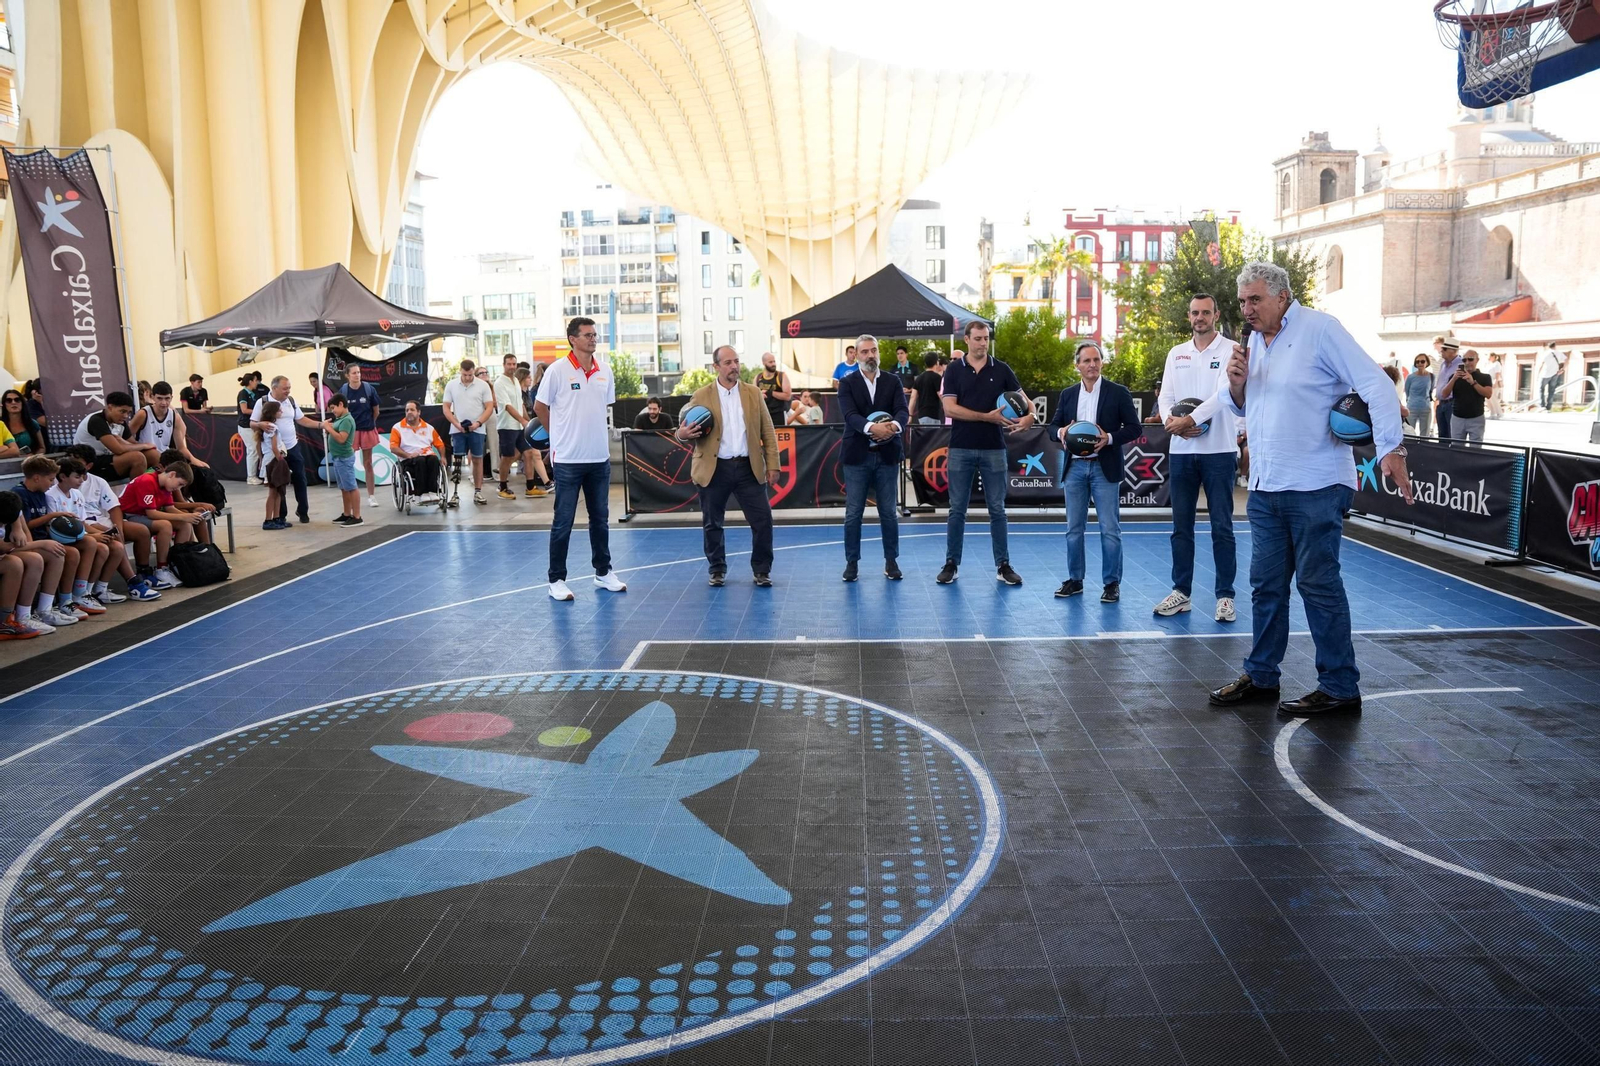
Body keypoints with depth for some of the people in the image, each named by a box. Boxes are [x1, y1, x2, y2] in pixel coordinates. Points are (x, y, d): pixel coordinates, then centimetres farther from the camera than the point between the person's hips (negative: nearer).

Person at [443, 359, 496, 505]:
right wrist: (456, 423, -10)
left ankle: (478, 492, 10)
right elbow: (446, 408, 4)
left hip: (476, 430, 0)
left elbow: (489, 407, -2)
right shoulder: (451, 385, 3)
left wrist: (478, 422, -15)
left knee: (477, 460, 4)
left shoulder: (483, 385, -1)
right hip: (457, 430, 0)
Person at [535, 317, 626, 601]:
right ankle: (557, 580, 9)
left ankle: (603, 572, 26)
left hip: (600, 457, 5)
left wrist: (591, 433, 13)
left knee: (600, 518, 14)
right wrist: (561, 435, 7)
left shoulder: (605, 371, 5)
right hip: (568, 459, -5)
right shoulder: (557, 371, -9)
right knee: (563, 522, 1)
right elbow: (540, 407, 0)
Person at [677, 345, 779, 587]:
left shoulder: (753, 393, 7)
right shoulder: (701, 396, 1)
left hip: (749, 467, 1)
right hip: (714, 469, -1)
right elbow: (684, 430, 4)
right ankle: (717, 570, 23)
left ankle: (762, 570, 12)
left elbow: (768, 431, 7)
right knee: (712, 523, 7)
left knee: (762, 520, -2)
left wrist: (772, 465, 1)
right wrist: (682, 434, -21)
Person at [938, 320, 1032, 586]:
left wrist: (1029, 415, -20)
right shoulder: (954, 370, 0)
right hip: (961, 449, -1)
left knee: (997, 510, 5)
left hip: (994, 449, 1)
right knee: (957, 510, 5)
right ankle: (951, 563, 13)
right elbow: (950, 408, -9)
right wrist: (987, 416, -17)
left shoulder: (1001, 370, 5)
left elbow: (1022, 399, 4)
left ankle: (1003, 565, 12)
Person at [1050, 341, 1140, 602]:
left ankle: (1111, 583, 7)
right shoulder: (1067, 394, 10)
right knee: (1074, 527, 9)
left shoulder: (1118, 393, -1)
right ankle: (1075, 579, 19)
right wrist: (1060, 431, -11)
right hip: (1075, 467, 4)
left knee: (1110, 529, -2)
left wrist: (1109, 438, -19)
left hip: (1104, 468, -3)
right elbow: (1053, 425, 12)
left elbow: (1134, 428, -2)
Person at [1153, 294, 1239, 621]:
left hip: (1218, 451, -4)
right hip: (1181, 451, 4)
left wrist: (1189, 420, -21)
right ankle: (1181, 592, 15)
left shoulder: (1230, 350, -1)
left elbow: (1224, 393, -14)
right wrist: (1171, 420, -15)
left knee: (1222, 527, 0)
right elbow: (1165, 396, 5)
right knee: (1181, 526, 8)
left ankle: (1225, 596, 6)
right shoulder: (1176, 354, 12)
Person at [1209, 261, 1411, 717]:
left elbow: (1376, 385, -13)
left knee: (1318, 585, -3)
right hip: (1265, 488, 7)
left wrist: (1390, 448, -23)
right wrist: (1236, 383, -1)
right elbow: (1243, 408, 22)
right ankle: (1261, 676, 23)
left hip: (1314, 487, -7)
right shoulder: (1254, 342, 13)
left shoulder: (1319, 329, -9)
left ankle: (1340, 688, 6)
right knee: (1266, 585, 12)